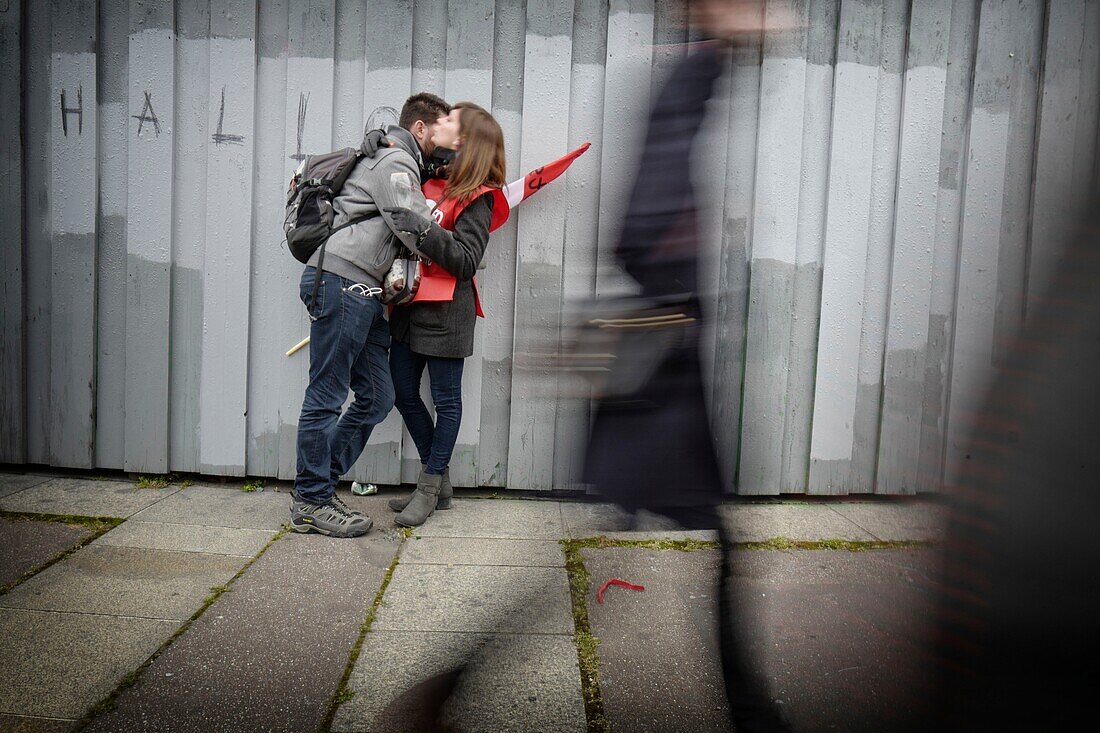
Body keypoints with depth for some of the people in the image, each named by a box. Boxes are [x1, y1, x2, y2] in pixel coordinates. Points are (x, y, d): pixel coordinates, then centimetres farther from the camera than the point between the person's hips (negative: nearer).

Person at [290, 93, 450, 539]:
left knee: (377, 397, 8)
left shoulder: (398, 163, 29)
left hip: (361, 292, 10)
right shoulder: (395, 161, -4)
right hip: (341, 282, -10)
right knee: (326, 396, -5)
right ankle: (312, 503, 3)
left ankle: (315, 488, 15)